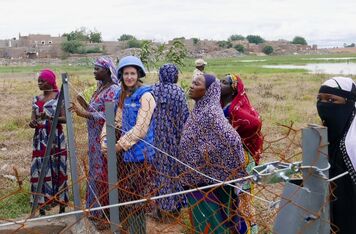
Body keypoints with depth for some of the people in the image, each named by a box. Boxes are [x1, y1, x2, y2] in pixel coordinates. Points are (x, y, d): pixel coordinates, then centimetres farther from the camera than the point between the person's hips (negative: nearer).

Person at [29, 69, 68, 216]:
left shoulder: (59, 97, -3)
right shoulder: (36, 99, 13)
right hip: (40, 140, 5)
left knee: (57, 170, 0)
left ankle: (62, 204, 9)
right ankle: (42, 205, 9)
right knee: (39, 170, 2)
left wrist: (50, 117, -25)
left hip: (55, 139, -5)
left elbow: (65, 118, -9)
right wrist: (32, 123, -14)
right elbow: (33, 120, 10)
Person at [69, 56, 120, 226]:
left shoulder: (113, 90, -18)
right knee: (96, 172, 17)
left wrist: (84, 113, -27)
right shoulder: (101, 87, 11)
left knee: (104, 174, 1)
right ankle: (98, 209, 31)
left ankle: (107, 213, 14)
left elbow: (108, 117, -25)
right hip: (96, 138, 9)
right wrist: (83, 108, 2)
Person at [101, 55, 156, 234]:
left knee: (136, 198, 1)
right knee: (124, 194, 17)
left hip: (139, 154, -7)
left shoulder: (145, 96, -13)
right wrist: (105, 139, -4)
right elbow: (116, 121, 12)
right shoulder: (124, 96, 11)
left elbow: (140, 129, -19)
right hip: (125, 152, 8)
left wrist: (120, 145, -17)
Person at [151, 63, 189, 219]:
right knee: (174, 168, 9)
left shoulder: (152, 91, 0)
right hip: (173, 138, -3)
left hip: (156, 136, 3)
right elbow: (184, 118, -9)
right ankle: (175, 206, 17)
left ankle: (159, 206, 16)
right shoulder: (178, 92, -10)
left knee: (159, 167, 11)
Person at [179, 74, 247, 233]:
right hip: (195, 177, 9)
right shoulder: (199, 110, 5)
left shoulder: (210, 112, -23)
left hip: (208, 179, -8)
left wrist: (227, 171, -21)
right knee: (199, 219, 20)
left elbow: (232, 141, -32)